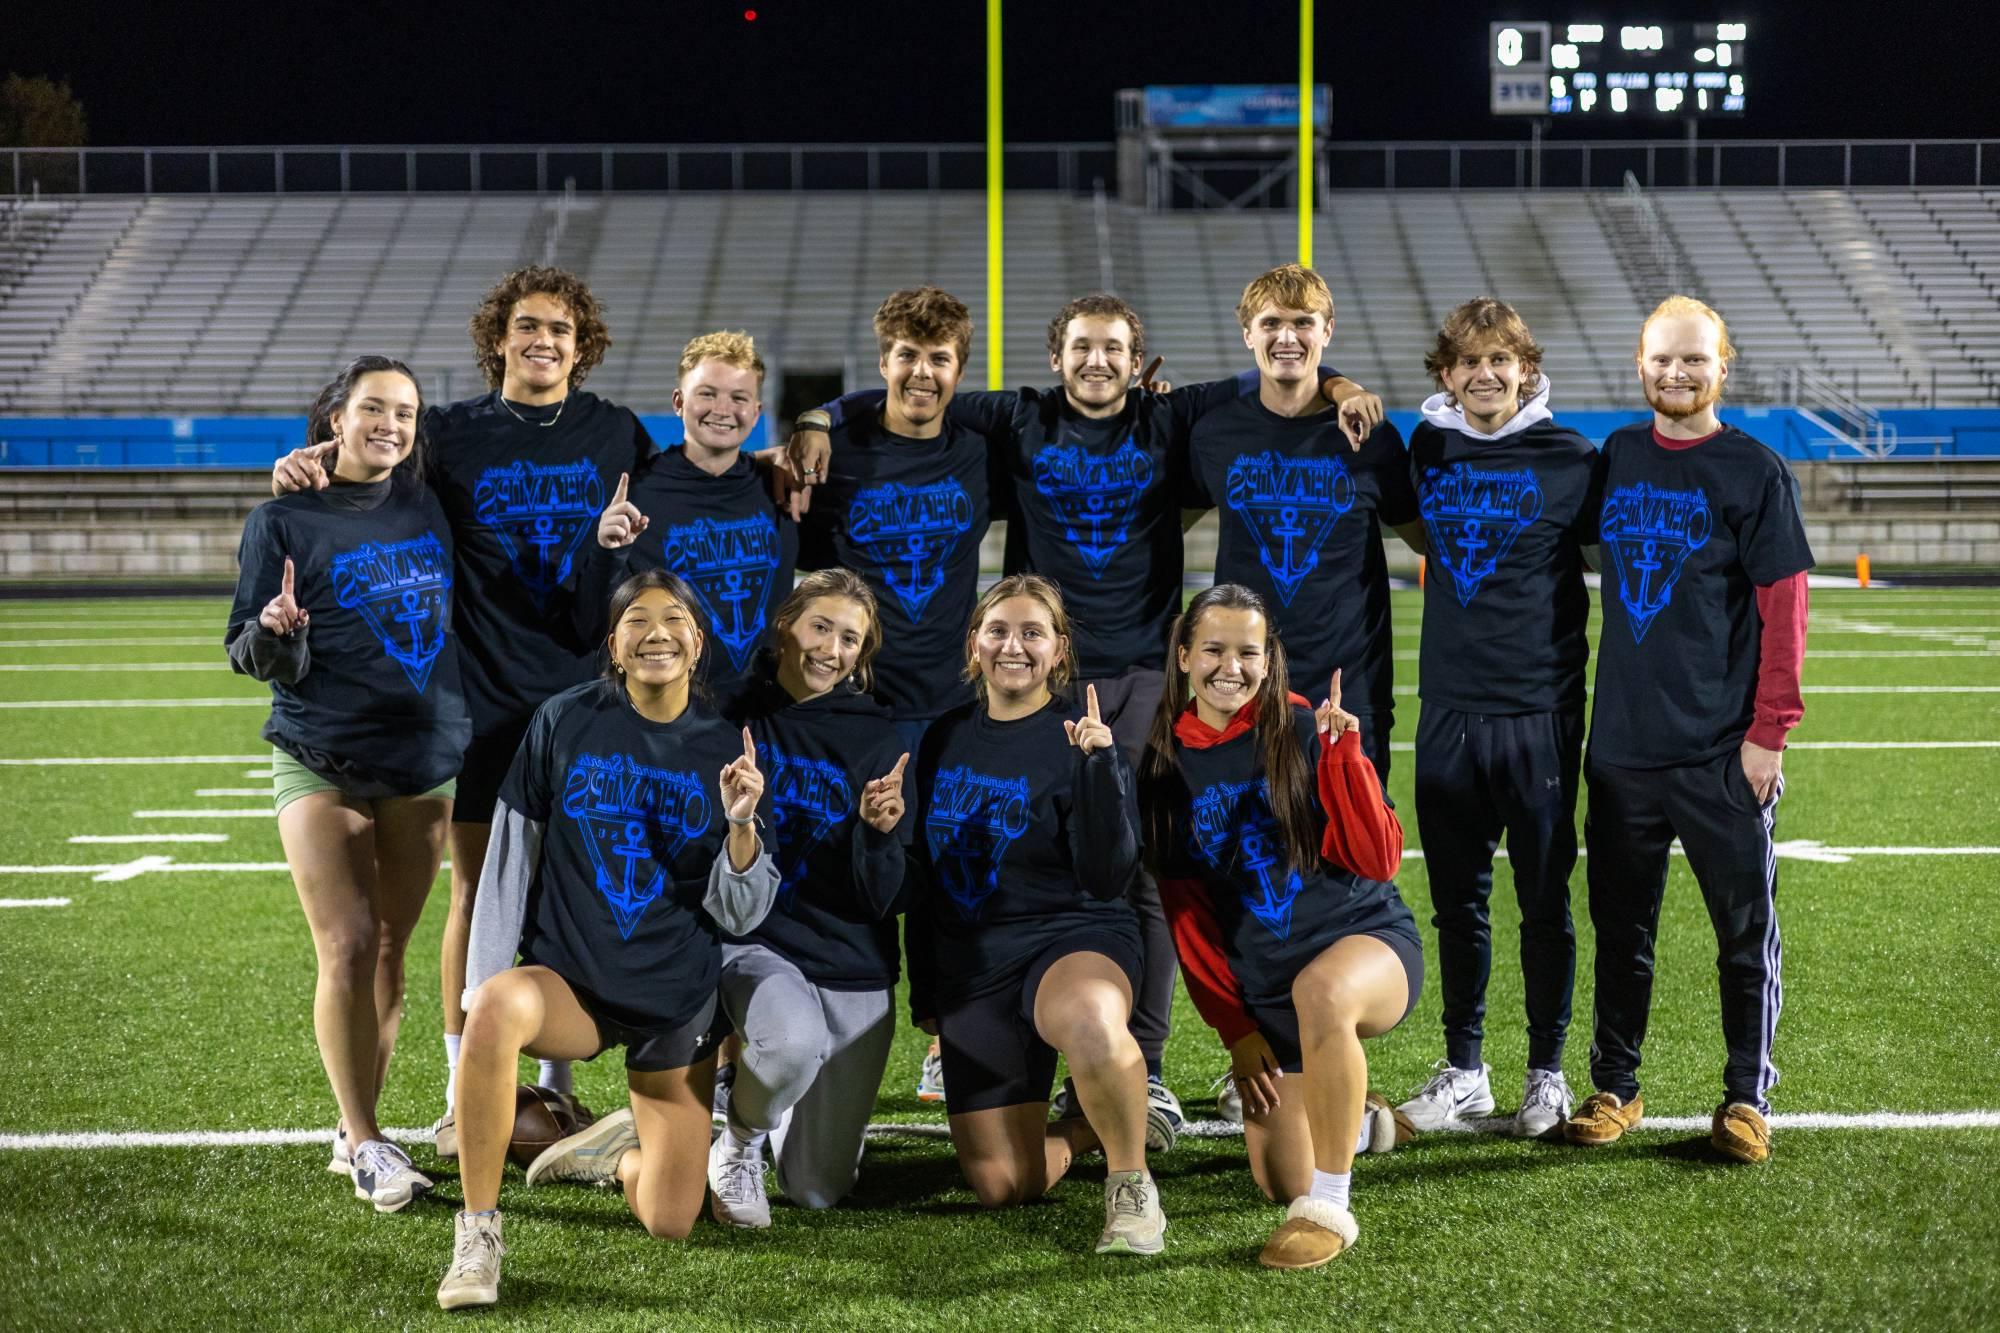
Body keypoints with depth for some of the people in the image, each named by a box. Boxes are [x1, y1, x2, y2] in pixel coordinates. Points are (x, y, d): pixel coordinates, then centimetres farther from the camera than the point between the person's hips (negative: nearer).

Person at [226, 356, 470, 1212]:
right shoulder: (283, 521, -1)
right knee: (347, 948, -11)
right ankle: (365, 1145, -2)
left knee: (390, 951, 5)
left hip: (426, 763, 4)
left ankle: (354, 1134, 15)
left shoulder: (430, 510, 9)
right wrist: (273, 632, -23)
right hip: (321, 764, -4)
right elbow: (249, 655, -1)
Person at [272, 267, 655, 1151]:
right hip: (482, 701, -1)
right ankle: (464, 1094, 13)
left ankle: (556, 1086, 18)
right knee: (476, 892, 2)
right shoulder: (454, 435, 3)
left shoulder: (617, 436, 7)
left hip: (583, 691, 1)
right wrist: (306, 466, -15)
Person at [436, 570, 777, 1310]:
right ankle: (478, 1233, -22)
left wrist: (740, 824, -21)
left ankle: (619, 1149, 34)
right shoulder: (564, 722, -5)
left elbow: (740, 914, -3)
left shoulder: (725, 749, -3)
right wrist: (484, 990, -7)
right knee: (497, 1009, -38)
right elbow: (509, 861, -2)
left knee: (670, 1222, -3)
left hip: (677, 998, 2)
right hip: (569, 980, -1)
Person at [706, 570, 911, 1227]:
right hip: (751, 939, -2)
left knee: (819, 1191, 4)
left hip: (852, 968, 2)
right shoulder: (731, 711, -4)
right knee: (794, 1041, -37)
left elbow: (885, 899, -5)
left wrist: (877, 830, -25)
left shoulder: (876, 739, -2)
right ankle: (738, 1136, -4)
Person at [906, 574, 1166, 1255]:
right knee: (1002, 1186, -5)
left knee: (1091, 1024, -43)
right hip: (970, 964, 5)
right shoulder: (945, 738, 9)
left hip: (1071, 938, -5)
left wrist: (1100, 765, -25)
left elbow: (1108, 876, -16)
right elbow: (924, 876, 17)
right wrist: (924, 993, 17)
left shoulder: (1077, 739, -6)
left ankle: (1130, 1180, -18)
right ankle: (1089, 1124, 27)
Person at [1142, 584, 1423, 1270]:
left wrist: (1343, 754, -25)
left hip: (1367, 939, -4)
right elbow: (1186, 917, 7)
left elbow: (1378, 860, -14)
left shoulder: (1304, 731, -7)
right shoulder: (1166, 767, 3)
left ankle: (1329, 1210, -28)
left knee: (1320, 989, -42)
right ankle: (1356, 1119, 36)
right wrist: (1236, 1031, 3)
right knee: (1280, 1184, -1)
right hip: (1260, 989, 4)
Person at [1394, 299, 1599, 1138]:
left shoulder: (1569, 460, -4)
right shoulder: (1425, 451, 6)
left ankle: (1547, 1070, 16)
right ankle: (1463, 1070, 21)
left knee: (1545, 900, 4)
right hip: (1448, 712, 3)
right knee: (1457, 901, 10)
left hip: (1540, 713, -3)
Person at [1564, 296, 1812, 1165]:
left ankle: (1747, 1098, 14)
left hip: (1724, 753, -4)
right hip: (1623, 744, 4)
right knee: (1620, 926, 11)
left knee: (1747, 928, 2)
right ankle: (1614, 1088, 22)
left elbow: (1783, 610, -6)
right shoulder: (1617, 458, 9)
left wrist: (1770, 733, -11)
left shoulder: (1756, 474, -4)